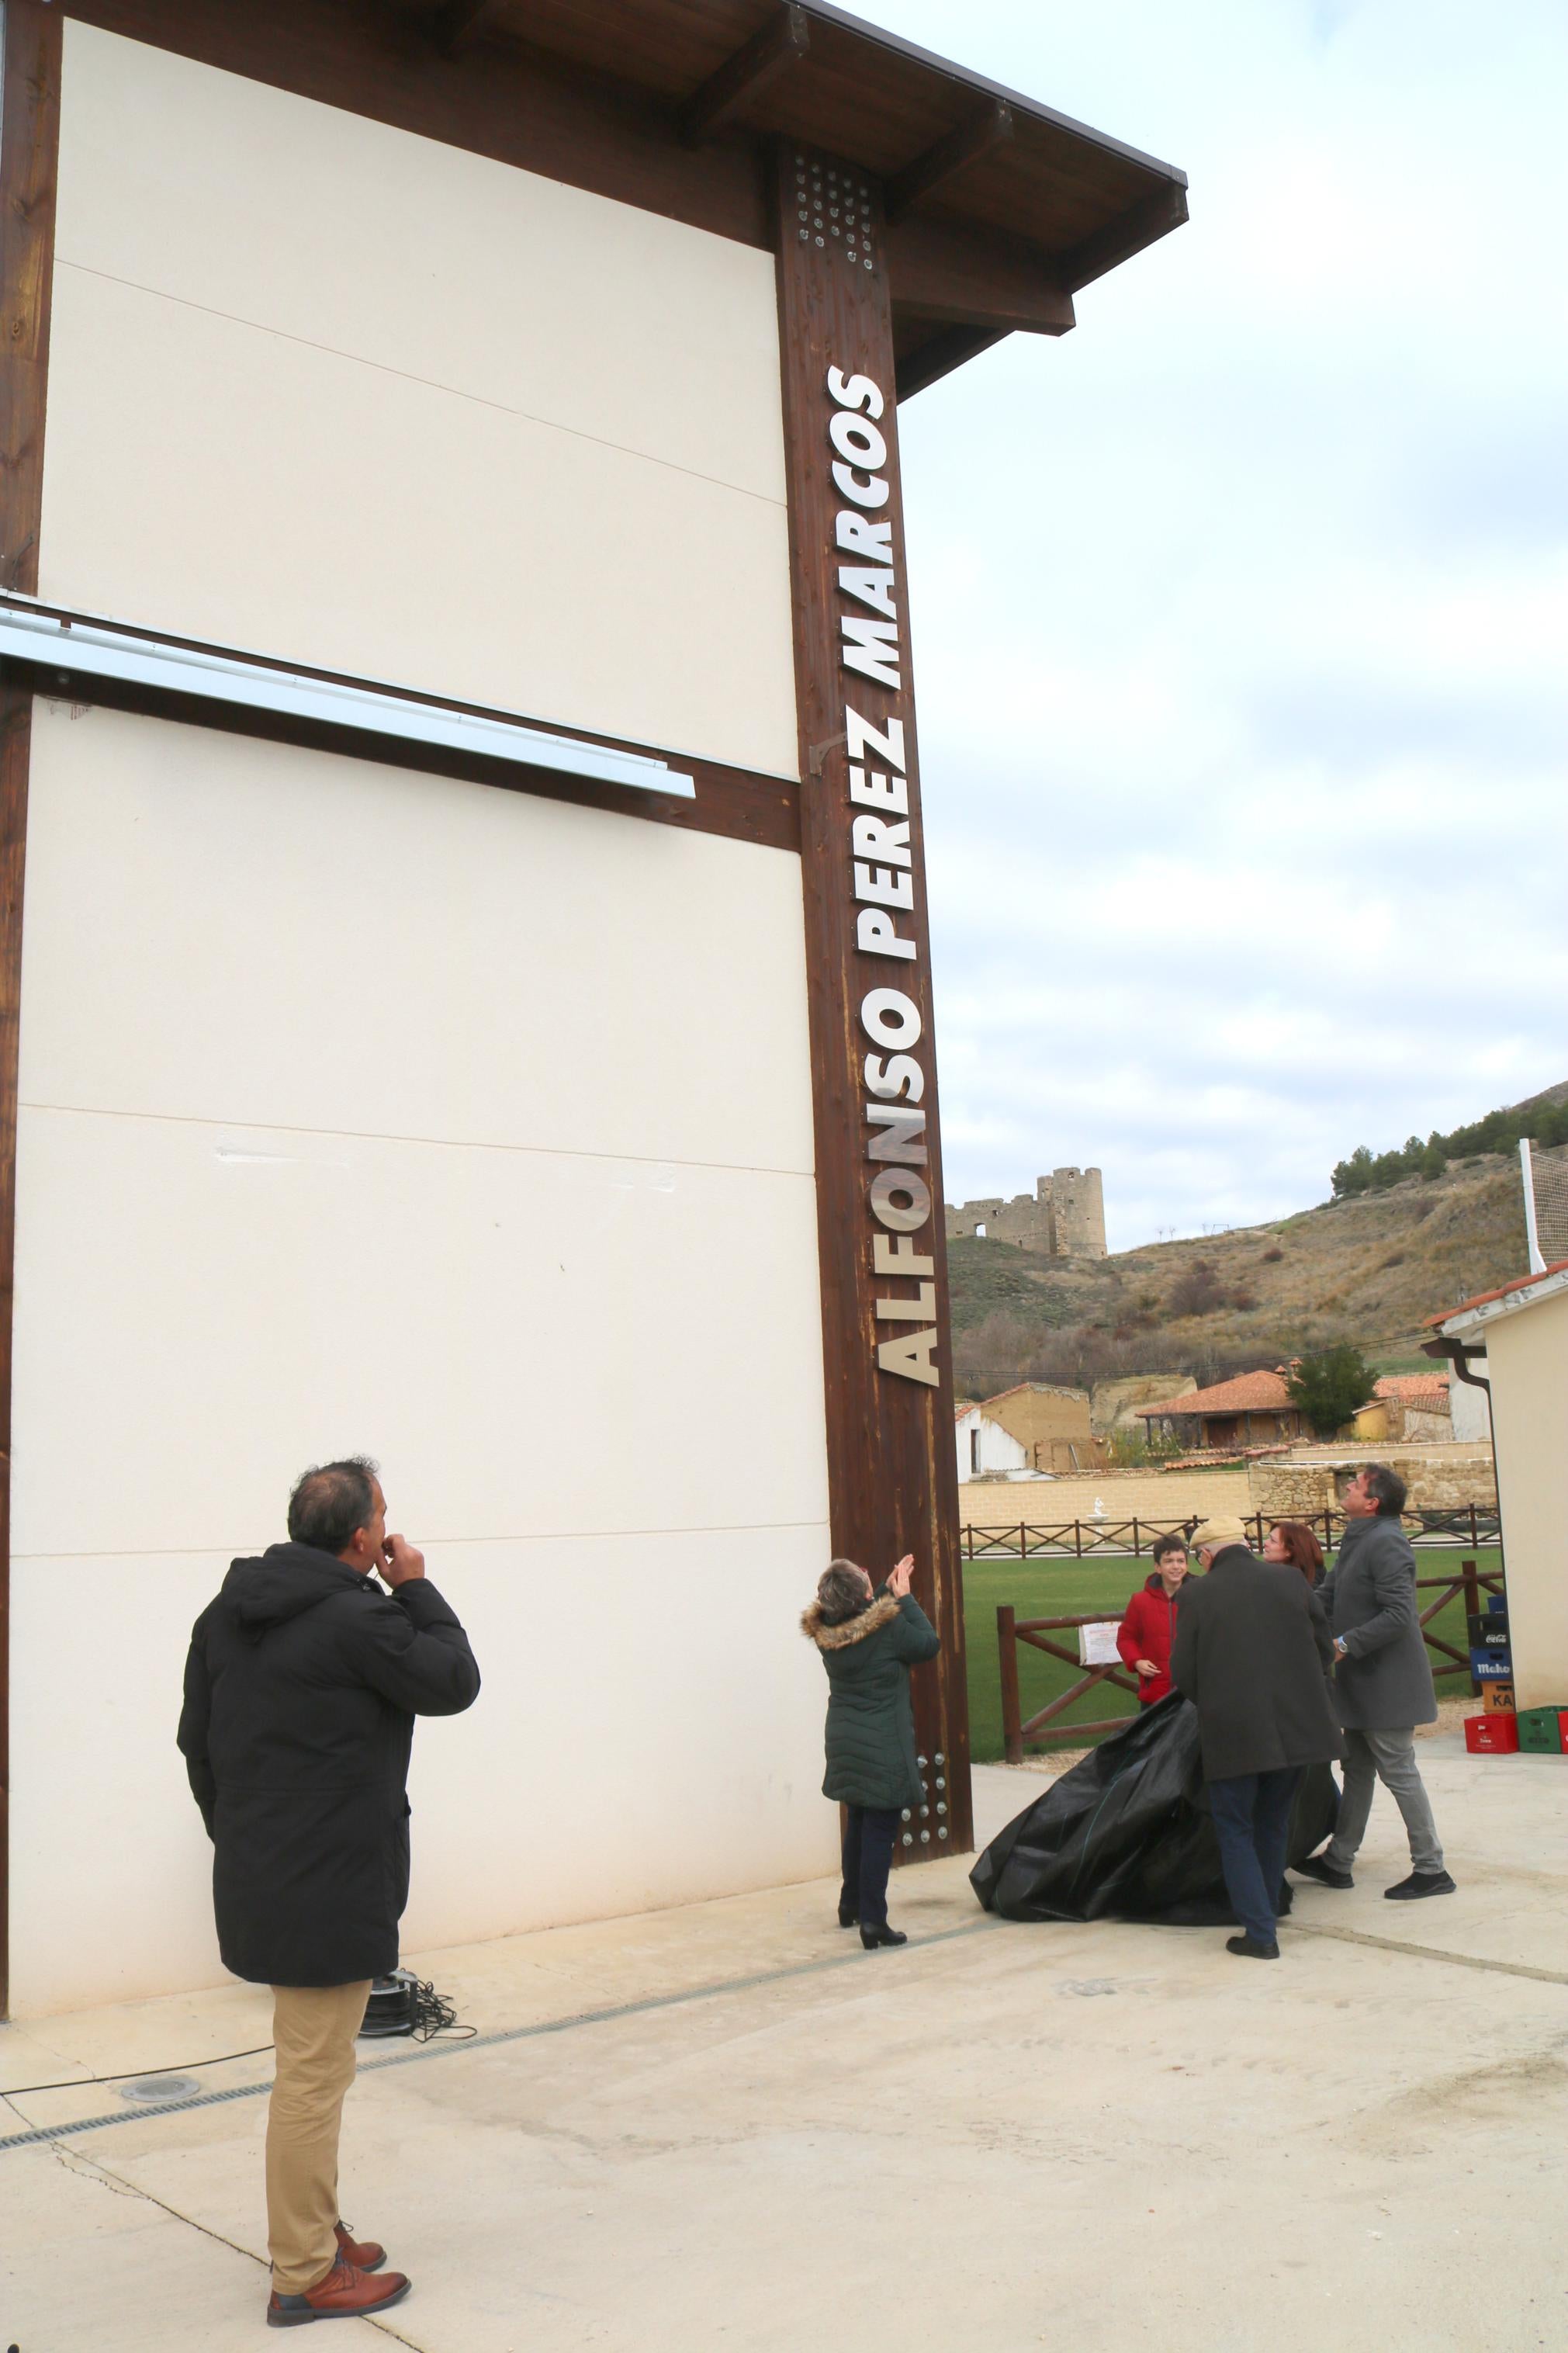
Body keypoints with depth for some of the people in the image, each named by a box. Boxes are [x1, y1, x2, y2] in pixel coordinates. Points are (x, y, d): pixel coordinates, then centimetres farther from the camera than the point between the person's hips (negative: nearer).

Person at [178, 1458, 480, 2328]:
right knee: (312, 2078, 1)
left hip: (256, 1877, 9)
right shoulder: (358, 1617, -20)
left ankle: (315, 2231, 32)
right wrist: (416, 1589, 0)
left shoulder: (227, 1614, 7)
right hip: (329, 1888, -9)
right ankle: (303, 2278, 11)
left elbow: (197, 1740, 14)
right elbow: (455, 1682, -8)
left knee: (312, 2068, 21)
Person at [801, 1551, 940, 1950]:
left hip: (844, 1742, 6)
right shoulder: (888, 1627, -21)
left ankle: (851, 1905, 35)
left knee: (857, 1824, 22)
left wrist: (889, 1590, 16)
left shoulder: (825, 1631, -3)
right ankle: (872, 1921, 0)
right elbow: (929, 1644, -3)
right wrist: (905, 1597, 2)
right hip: (884, 1746, -6)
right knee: (880, 1830, -1)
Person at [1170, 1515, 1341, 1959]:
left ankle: (1260, 1934, 2)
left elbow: (1183, 1673, -5)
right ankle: (1267, 1916, 29)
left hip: (1232, 1729, -4)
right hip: (1295, 1724, 4)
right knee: (1273, 1824, 21)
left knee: (1235, 1830, 8)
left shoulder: (1198, 1594, -6)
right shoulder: (1289, 1581, 2)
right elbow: (1324, 1648, 8)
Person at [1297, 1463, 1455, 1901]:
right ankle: (1338, 1862, 26)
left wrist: (1346, 1644, -25)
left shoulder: (1386, 1542, -19)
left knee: (1398, 1773, -2)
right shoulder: (1356, 1540, 12)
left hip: (1386, 1682, -10)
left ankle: (1431, 1869, 8)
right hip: (1362, 1683, 10)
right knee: (1357, 1771, 16)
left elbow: (1398, 1615, -26)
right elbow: (1329, 1599, 18)